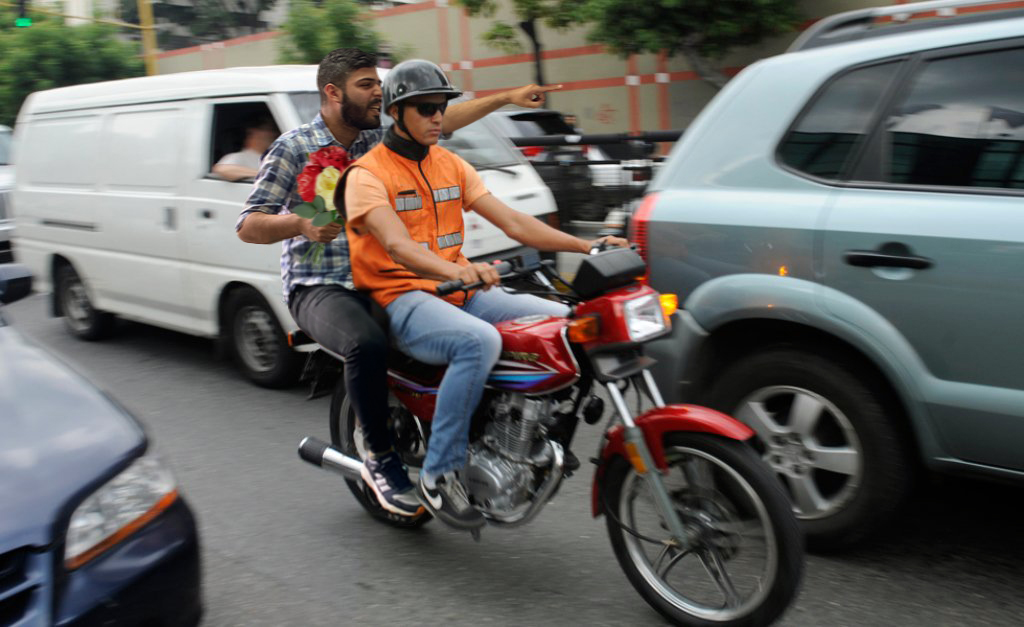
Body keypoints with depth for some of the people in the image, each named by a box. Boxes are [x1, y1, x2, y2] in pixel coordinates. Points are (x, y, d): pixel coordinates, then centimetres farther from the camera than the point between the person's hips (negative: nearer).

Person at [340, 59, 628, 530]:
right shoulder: (367, 174, -6)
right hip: (402, 300, -6)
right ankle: (439, 475, -24)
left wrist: (586, 246, -6)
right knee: (480, 341, -36)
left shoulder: (451, 165, 14)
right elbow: (397, 246, -24)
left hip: (461, 293, 7)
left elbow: (512, 222, 6)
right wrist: (456, 269, -45)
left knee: (563, 321, -10)